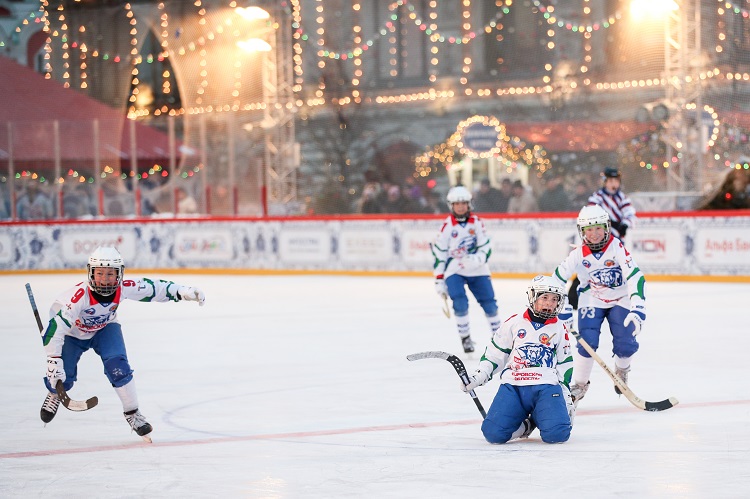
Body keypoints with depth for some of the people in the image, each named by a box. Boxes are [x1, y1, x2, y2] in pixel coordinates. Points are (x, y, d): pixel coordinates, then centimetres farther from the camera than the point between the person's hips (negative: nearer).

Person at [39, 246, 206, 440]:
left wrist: (183, 292, -26)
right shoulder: (80, 295, -41)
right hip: (71, 331, -3)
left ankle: (132, 413, 1)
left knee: (118, 367, -18)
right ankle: (54, 395, 31)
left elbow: (153, 288, -14)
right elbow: (57, 327, -41)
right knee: (62, 377, -9)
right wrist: (54, 361, -44)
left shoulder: (124, 289, -28)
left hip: (104, 328, 3)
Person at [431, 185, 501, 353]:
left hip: (477, 270, 2)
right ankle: (465, 337, -1)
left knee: (489, 302, 2)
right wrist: (439, 280, -3)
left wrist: (477, 259, -23)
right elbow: (439, 253, -1)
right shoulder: (447, 226, -4)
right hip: (454, 271, -2)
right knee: (460, 303, -17)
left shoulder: (476, 222, 0)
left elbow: (485, 245, -1)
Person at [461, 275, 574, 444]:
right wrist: (479, 376, 4)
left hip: (546, 387, 0)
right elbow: (495, 353, 13)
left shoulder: (559, 329, 10)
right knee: (493, 433, -20)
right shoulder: (514, 323, 6)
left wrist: (566, 396, 10)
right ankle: (525, 424, 12)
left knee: (557, 434, -25)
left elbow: (565, 364, 16)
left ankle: (537, 417, 11)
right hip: (513, 386, 0)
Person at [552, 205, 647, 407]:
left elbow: (635, 277, -28)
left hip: (620, 300, -1)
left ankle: (621, 370, 25)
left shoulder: (617, 248, -22)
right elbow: (557, 279, -6)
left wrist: (638, 309, -38)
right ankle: (579, 384, 5)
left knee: (625, 345, -12)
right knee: (587, 343, -16)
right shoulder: (578, 254, -15)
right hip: (592, 301, 1)